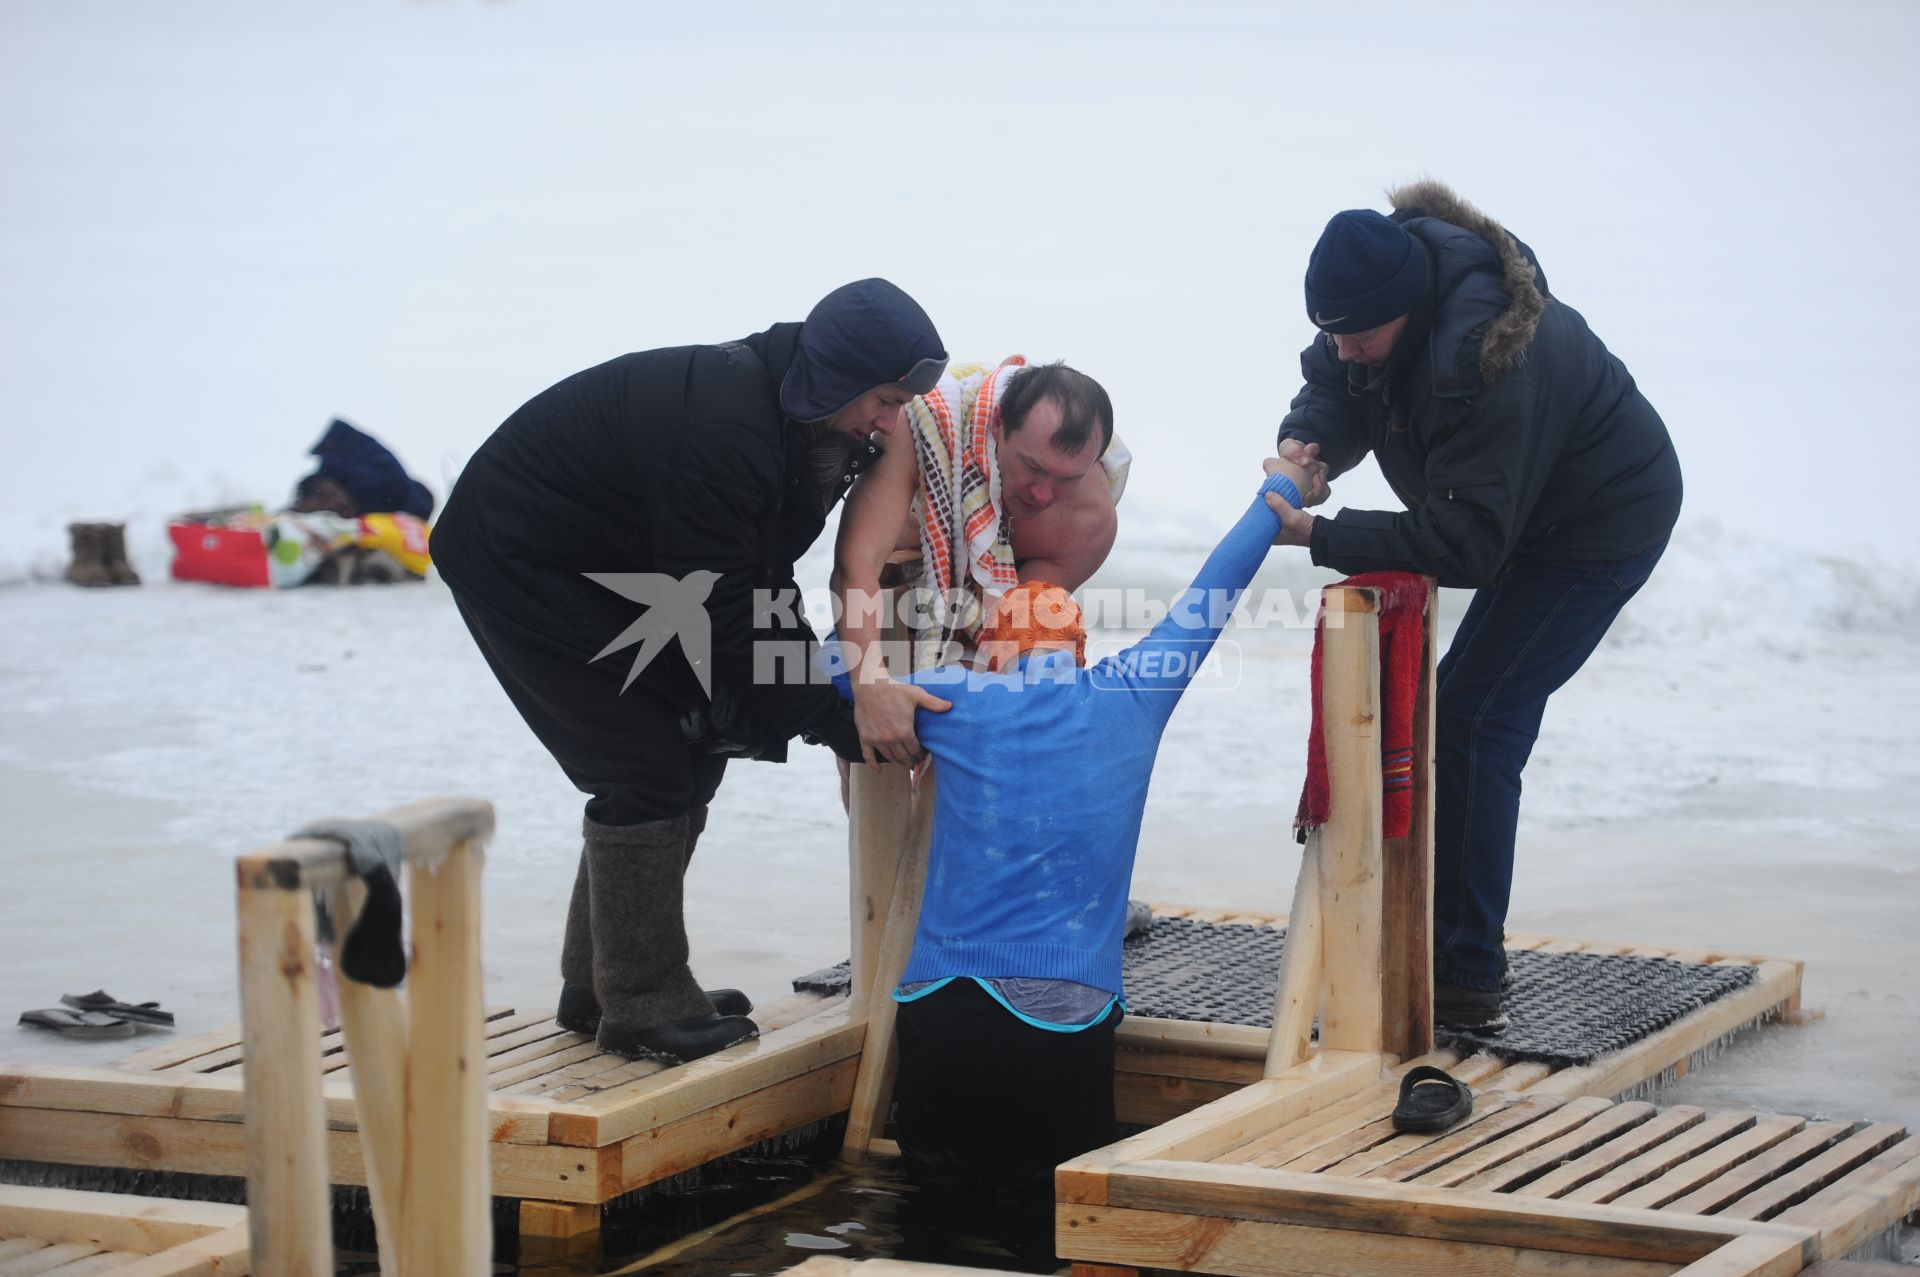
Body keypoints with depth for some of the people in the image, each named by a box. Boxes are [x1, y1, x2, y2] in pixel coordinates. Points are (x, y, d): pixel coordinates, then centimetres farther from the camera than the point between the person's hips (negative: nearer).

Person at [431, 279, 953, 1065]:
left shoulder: (784, 416, -4)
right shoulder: (720, 433, -34)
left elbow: (761, 591, 4)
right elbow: (724, 619, -31)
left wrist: (842, 681, -7)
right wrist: (841, 719, -28)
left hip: (591, 569, 10)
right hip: (513, 559, -10)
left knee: (693, 756, 9)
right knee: (648, 770, -11)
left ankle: (598, 989, 18)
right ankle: (642, 1007, -2)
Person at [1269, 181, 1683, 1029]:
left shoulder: (1486, 361, -38)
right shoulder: (1393, 277, -14)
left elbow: (1465, 540, -37)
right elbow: (1332, 384, -2)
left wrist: (1322, 538, -42)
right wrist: (1309, 442, -26)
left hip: (1603, 527, -10)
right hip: (1531, 511, 10)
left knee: (1467, 724, -15)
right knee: (1480, 721, 14)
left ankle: (1463, 980, -13)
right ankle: (1469, 944, 25)